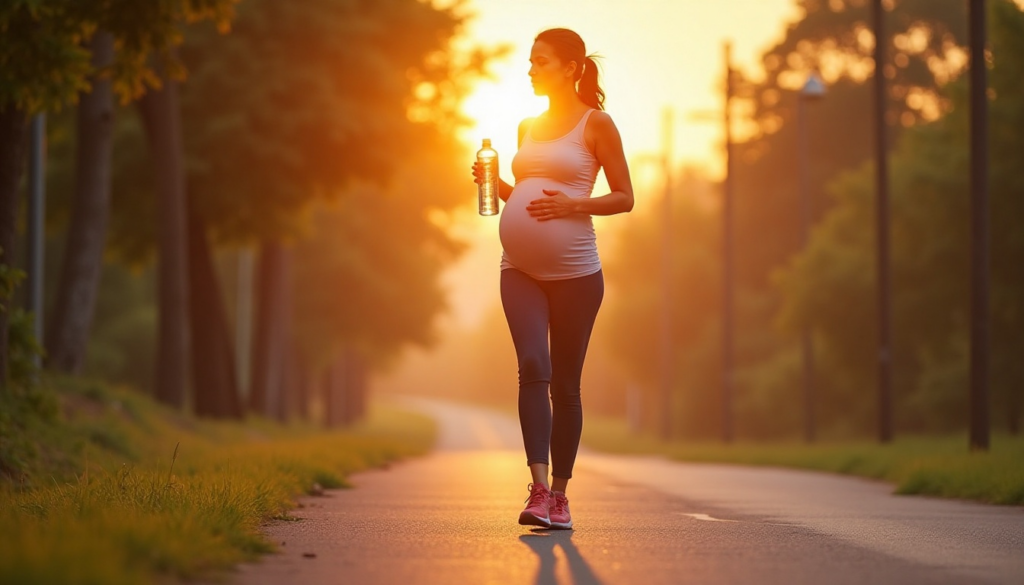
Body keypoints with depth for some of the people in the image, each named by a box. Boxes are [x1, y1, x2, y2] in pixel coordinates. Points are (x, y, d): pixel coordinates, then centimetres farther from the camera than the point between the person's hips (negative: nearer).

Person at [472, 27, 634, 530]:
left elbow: (625, 198, -1)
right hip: (521, 269, 4)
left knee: (565, 383, 2)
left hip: (575, 271, -4)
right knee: (532, 368, -15)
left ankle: (559, 494, 13)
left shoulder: (596, 124, 1)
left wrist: (573, 205, -15)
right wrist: (496, 185, 7)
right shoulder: (528, 128, 17)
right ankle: (539, 489, -22)